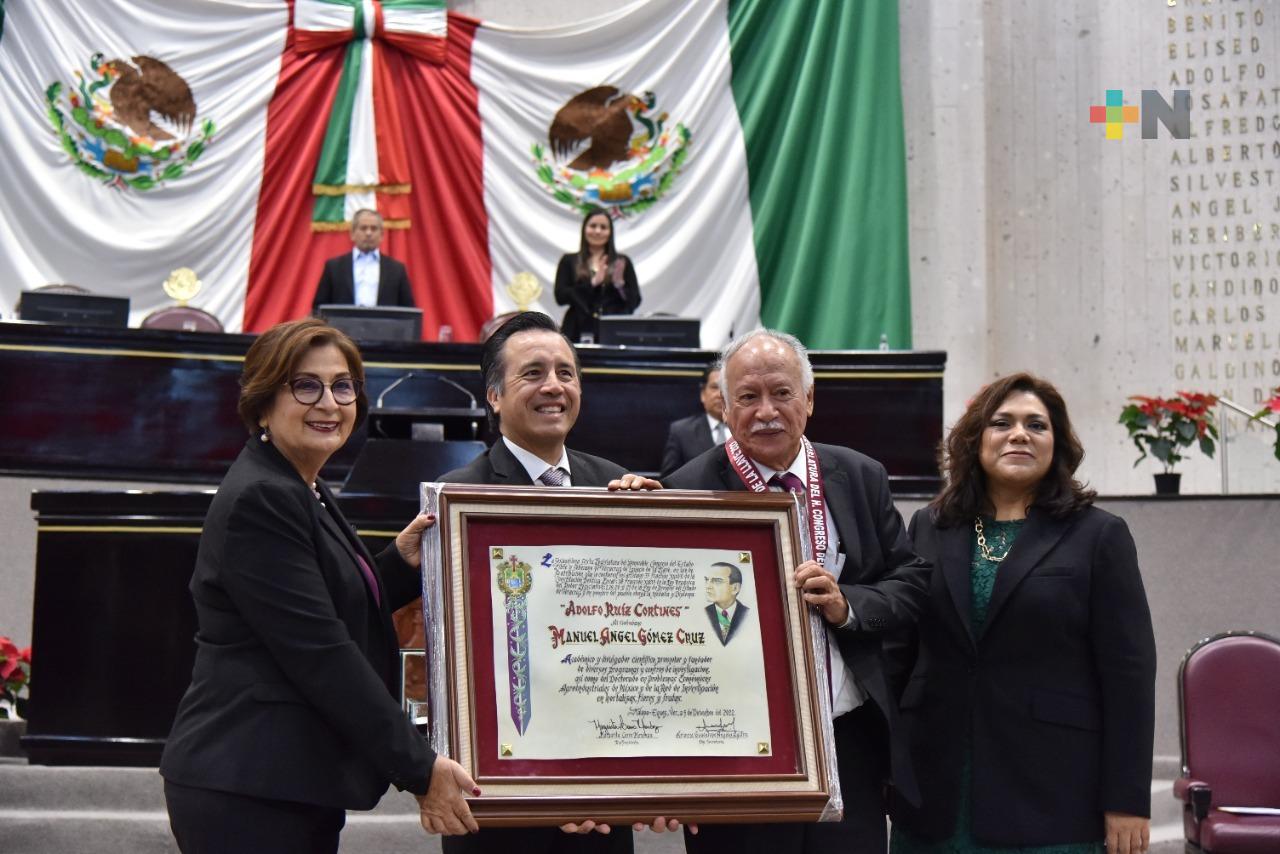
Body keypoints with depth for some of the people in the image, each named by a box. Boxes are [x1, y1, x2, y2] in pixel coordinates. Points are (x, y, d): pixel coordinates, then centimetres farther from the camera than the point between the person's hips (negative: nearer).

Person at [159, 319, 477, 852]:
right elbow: (320, 654, -20)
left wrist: (403, 562, 5)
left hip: (299, 786, 10)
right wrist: (420, 769, -18)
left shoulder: (305, 493, 15)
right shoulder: (259, 502, -15)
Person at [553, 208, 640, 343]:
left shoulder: (621, 263, 12)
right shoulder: (569, 261, 11)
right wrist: (592, 283, -10)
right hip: (579, 333, 0)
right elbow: (560, 296, -1)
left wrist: (620, 283, -10)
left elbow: (634, 301, 8)